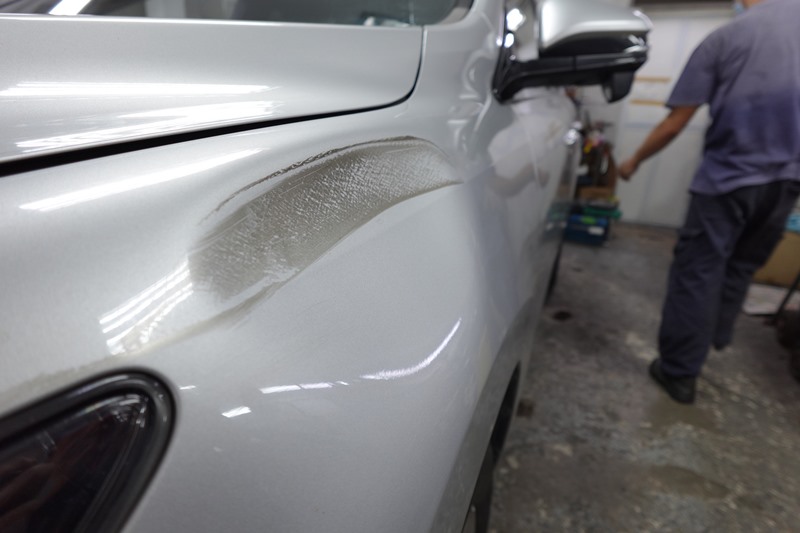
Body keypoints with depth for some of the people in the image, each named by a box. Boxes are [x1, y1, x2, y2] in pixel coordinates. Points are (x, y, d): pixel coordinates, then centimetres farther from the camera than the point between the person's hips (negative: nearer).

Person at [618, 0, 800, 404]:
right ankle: (716, 340, 36)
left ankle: (680, 371, 5)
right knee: (742, 266, 20)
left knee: (698, 272, 0)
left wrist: (634, 161, 10)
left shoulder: (724, 37, -2)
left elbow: (674, 124, -4)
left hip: (729, 175, -4)